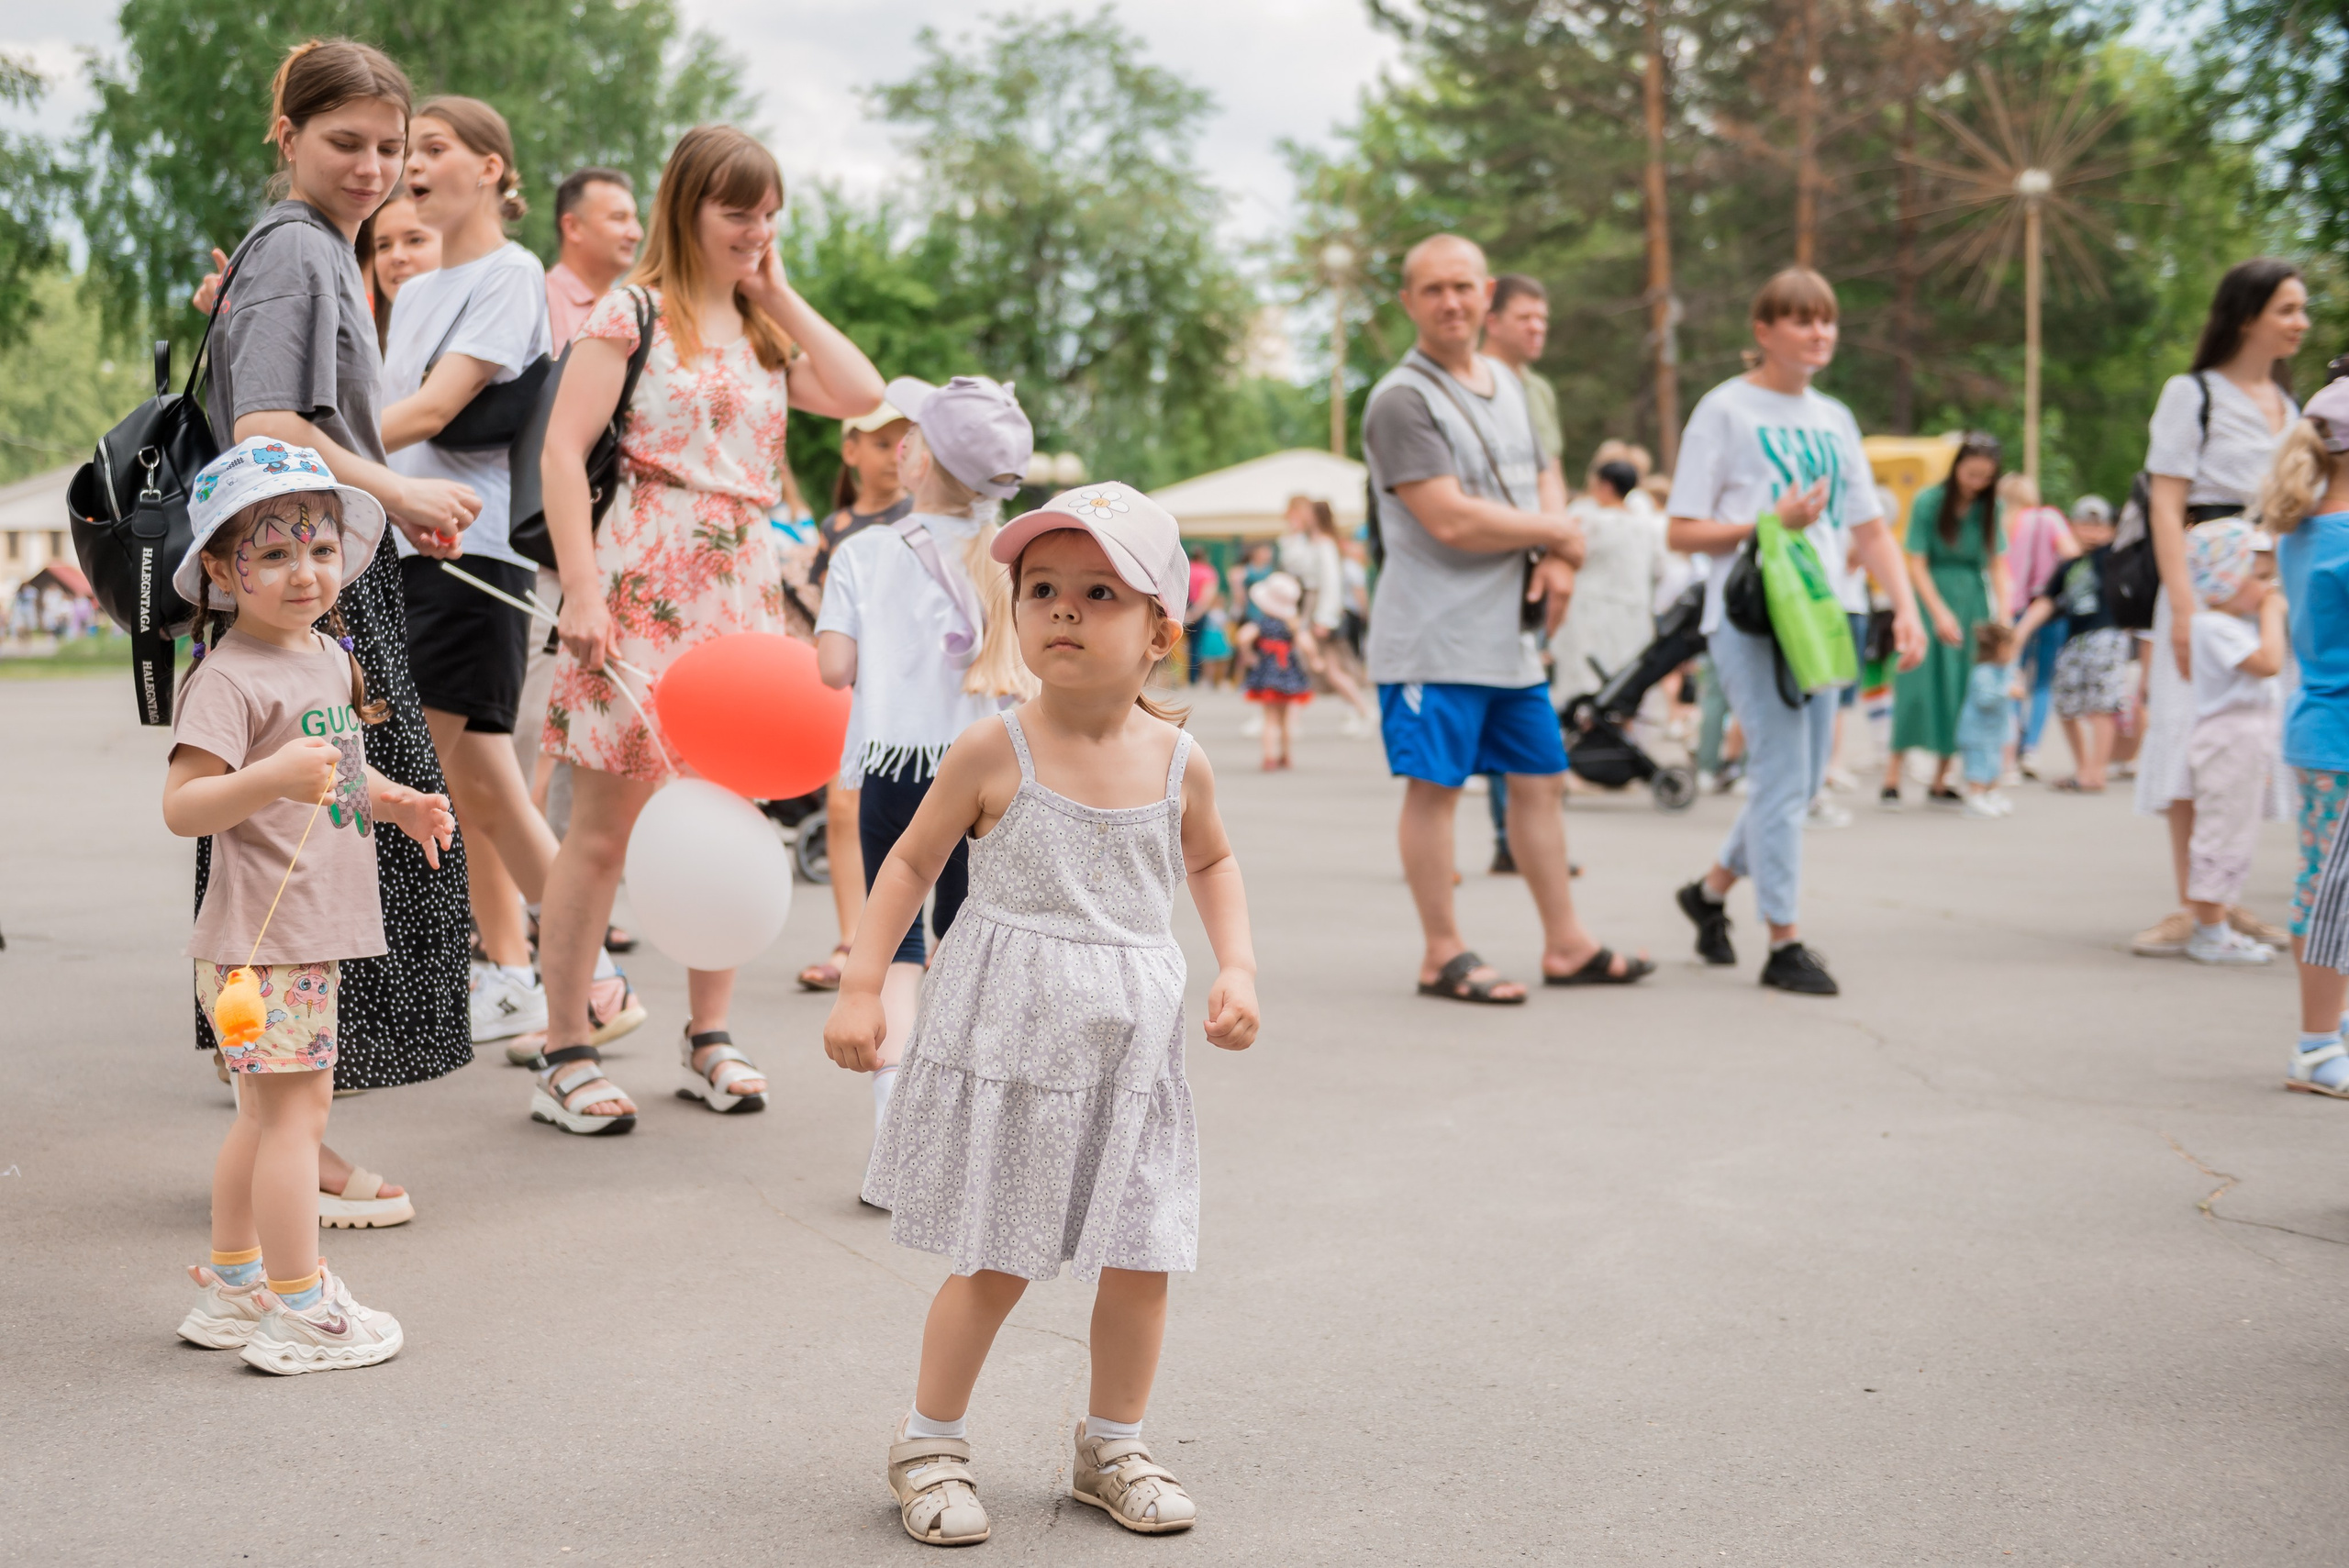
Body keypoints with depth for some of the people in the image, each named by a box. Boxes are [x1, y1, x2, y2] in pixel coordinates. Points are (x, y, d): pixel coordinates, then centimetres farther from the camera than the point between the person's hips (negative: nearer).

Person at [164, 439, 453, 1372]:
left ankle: (231, 1288, 30)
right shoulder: (228, 679, -16)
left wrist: (397, 803, 13)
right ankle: (299, 1314, 4)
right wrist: (274, 778, -35)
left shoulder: (327, 657, 13)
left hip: (311, 935, 9)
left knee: (265, 1114, 18)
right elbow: (181, 806, -22)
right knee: (294, 1114, -5)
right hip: (262, 938, -9)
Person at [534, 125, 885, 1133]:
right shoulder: (631, 311, -1)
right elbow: (562, 453, -8)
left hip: (743, 584, 6)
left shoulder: (767, 329, 18)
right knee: (606, 821, -5)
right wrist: (580, 588, -16)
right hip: (644, 583, -6)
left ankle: (709, 1038, 19)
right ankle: (566, 1055, 2)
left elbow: (863, 396, 2)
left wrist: (780, 294, 7)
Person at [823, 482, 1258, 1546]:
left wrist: (1238, 967, 4)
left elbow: (1213, 864, 17)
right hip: (1007, 1038, -3)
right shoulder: (994, 753, -10)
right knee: (995, 1262, 2)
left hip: (1130, 1044, 3)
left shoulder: (1179, 762, -1)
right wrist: (860, 987, -6)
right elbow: (912, 862, 0)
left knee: (1142, 1257, 7)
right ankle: (930, 1444, 22)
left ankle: (1112, 1447, 27)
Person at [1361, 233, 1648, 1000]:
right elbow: (1450, 519, -21)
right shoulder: (1401, 399, -13)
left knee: (1539, 779, 12)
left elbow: (1545, 482, 20)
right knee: (1434, 784, -2)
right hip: (1435, 638, -8)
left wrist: (1558, 559, -3)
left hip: (1511, 631, 8)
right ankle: (1443, 955, 6)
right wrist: (1558, 532, -8)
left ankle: (1566, 944, 21)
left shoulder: (1507, 384, 15)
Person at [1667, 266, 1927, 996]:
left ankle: (1711, 890, 31)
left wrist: (1905, 607, 1)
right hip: (1749, 619, -7)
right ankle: (1784, 943, -2)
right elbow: (1683, 531, -5)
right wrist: (1773, 520, -16)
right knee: (1783, 776, -10)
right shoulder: (1725, 410, -3)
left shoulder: (1834, 419, 16)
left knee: (1800, 782, 11)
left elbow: (1870, 530, 15)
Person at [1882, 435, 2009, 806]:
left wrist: (2003, 613, -5)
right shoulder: (1928, 502, -7)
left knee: (1962, 691, 3)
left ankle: (1940, 783, 12)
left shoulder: (1990, 507, 4)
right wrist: (1940, 613, -15)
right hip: (1932, 598, -4)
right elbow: (1917, 564, -7)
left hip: (1974, 604, 4)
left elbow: (1997, 564, 6)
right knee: (1919, 687, -9)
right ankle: (1892, 780, -6)